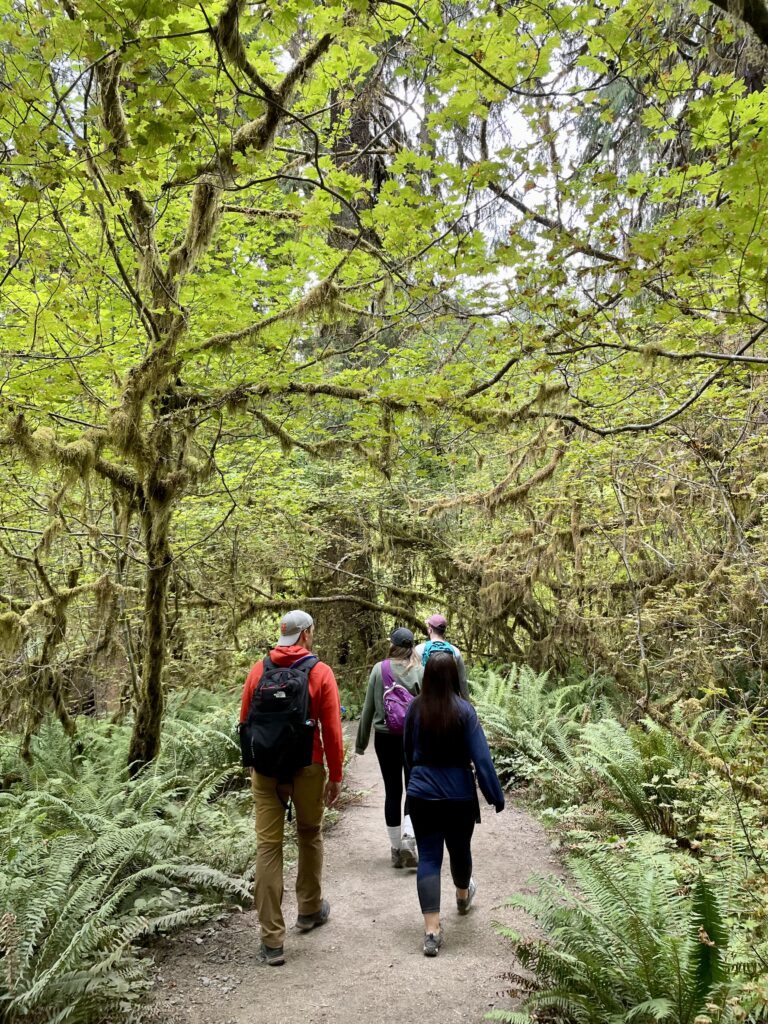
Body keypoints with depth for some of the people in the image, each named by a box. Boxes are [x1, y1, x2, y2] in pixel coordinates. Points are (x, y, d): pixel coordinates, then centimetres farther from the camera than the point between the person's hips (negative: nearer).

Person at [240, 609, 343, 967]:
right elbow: (332, 729, -8)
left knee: (268, 847, 4)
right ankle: (310, 910, 36)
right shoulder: (320, 672, -8)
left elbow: (245, 723, 7)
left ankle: (272, 940, 6)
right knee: (310, 836, 21)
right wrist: (336, 775, 1)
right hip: (307, 769, -2)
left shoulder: (258, 670, 2)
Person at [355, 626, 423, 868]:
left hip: (385, 738, 1)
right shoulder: (420, 671, -8)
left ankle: (396, 848, 17)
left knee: (392, 791, 12)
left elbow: (368, 708, 0)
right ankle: (408, 838, -8)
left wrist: (361, 741, 9)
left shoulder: (379, 669, -5)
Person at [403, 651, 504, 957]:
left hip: (421, 796, 1)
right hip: (460, 796, -1)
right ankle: (463, 896, 49)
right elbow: (481, 757, -15)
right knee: (460, 850, 22)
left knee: (428, 857, 4)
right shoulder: (463, 710, -16)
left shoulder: (415, 709, -5)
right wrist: (496, 796, -7)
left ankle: (432, 930, -2)